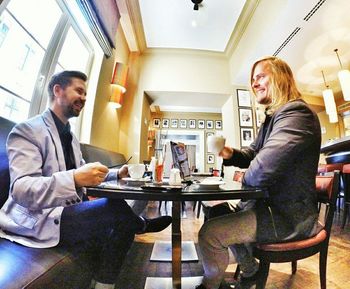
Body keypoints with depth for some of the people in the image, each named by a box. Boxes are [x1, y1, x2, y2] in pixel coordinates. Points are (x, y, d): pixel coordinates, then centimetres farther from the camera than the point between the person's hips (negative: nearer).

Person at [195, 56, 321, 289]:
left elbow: (263, 169, -33)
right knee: (218, 213, 21)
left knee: (209, 232, -15)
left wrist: (245, 178, -10)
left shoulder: (296, 112, -21)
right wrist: (230, 154, -6)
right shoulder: (274, 116, 14)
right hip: (272, 204, 10)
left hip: (288, 215, -10)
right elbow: (253, 153, 15)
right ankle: (251, 270, 37)